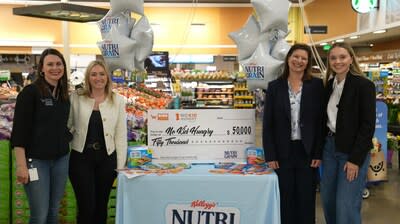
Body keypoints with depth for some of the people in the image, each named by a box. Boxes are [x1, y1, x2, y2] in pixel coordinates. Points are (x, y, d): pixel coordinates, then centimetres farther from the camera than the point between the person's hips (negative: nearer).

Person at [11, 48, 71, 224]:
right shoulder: (30, 92, -9)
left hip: (61, 159, 6)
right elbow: (19, 130, -13)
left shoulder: (64, 95, 9)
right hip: (36, 160, -6)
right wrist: (21, 165, -16)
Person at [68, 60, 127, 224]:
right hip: (80, 158, -1)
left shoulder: (118, 100, 0)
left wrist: (120, 165, 0)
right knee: (86, 207, 0)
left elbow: (121, 135, 1)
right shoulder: (76, 97, -2)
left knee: (101, 206, 12)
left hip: (107, 159, 1)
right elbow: (66, 126, 5)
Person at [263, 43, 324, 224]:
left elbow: (321, 121, 0)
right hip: (283, 151, 0)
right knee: (285, 199, 8)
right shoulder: (275, 86, 1)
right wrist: (270, 155, -6)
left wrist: (318, 153, -5)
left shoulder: (316, 85, 1)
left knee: (306, 200, 8)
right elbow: (267, 123, 0)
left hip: (307, 151, 0)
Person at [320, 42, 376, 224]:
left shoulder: (364, 85, -11)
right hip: (330, 147, 6)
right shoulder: (329, 85, 8)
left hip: (353, 151, -6)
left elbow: (368, 125, -14)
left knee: (346, 205, -4)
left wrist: (355, 159, -16)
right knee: (327, 199, 11)